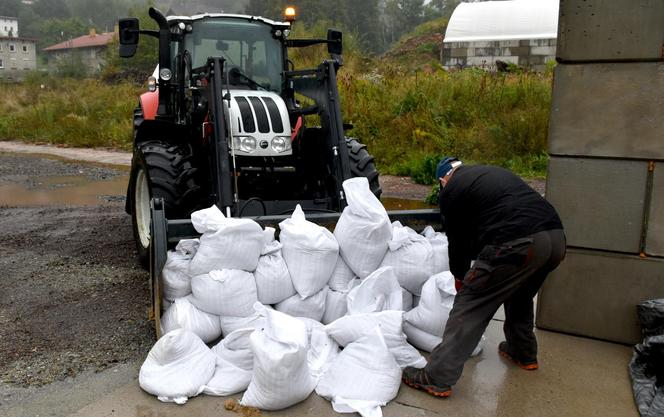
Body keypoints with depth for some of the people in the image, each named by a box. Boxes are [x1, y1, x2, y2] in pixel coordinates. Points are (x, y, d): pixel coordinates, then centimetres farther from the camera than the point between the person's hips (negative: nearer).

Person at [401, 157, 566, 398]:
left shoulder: (449, 192, 12)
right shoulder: (491, 173, 32)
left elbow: (457, 240, 18)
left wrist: (460, 277, 35)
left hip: (517, 244, -7)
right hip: (555, 237, 8)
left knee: (469, 306, 1)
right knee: (520, 294, 32)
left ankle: (437, 379, 3)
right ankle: (524, 354, 47)